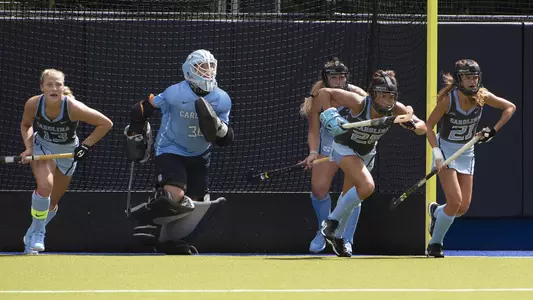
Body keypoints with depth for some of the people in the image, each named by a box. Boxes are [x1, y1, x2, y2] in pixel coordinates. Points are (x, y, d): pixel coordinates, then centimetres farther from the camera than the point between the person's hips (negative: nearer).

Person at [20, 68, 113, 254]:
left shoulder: (73, 108, -31)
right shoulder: (33, 104, -24)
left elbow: (106, 124, -19)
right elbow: (26, 125, 0)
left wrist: (86, 146, -20)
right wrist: (28, 147, -15)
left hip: (67, 151, 0)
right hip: (41, 146, 0)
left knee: (52, 203, 8)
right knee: (45, 186, -28)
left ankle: (32, 237, 34)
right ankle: (37, 233, -9)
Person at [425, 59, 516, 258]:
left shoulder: (482, 97, -11)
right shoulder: (448, 99, -21)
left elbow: (510, 107, 2)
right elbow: (429, 126, -13)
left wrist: (493, 131, -7)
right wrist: (436, 152, -25)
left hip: (466, 152, 4)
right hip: (446, 149, -4)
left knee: (463, 208, 0)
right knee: (455, 202, -19)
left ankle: (436, 212, 34)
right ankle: (435, 244, 0)